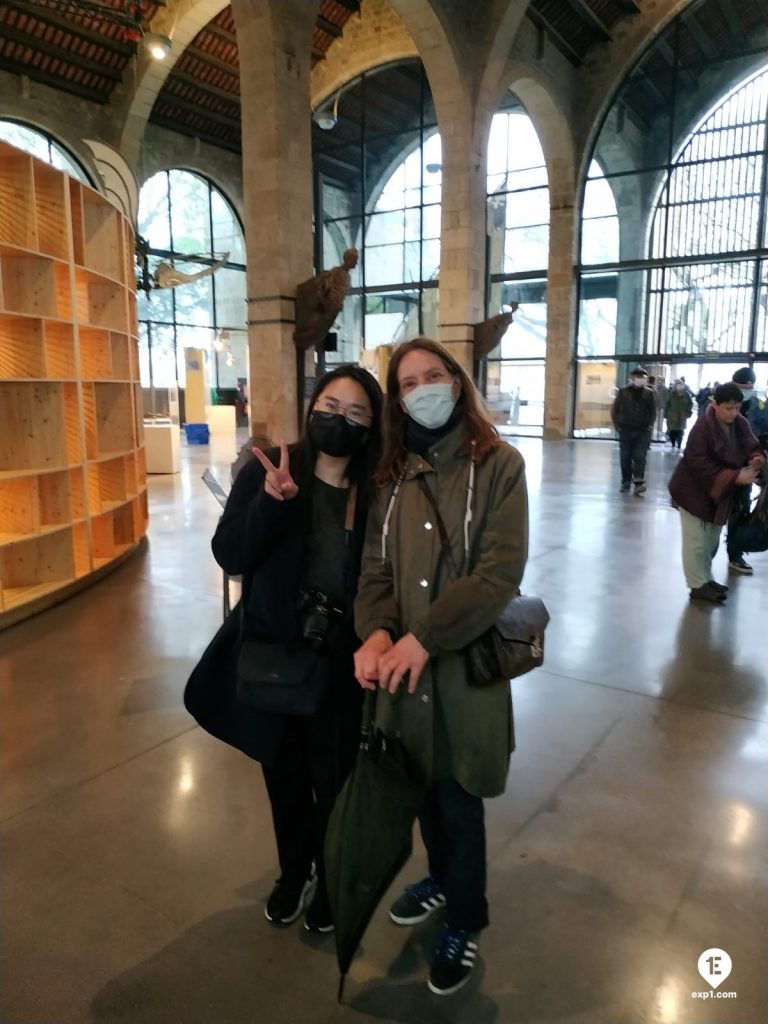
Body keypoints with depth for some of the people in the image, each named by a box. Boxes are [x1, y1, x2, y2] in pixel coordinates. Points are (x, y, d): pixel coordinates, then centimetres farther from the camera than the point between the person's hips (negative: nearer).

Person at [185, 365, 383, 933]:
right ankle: (294, 870, 50)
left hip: (342, 662, -1)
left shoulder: (375, 491, -10)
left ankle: (331, 877, 44)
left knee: (333, 777, 14)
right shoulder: (267, 469, -10)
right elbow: (229, 554, -17)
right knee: (284, 773, 21)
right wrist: (271, 501, -32)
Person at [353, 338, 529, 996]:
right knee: (423, 786, 22)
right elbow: (376, 566, 1)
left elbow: (500, 574, -18)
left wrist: (423, 639, -24)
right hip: (405, 663, 5)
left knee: (458, 798, 11)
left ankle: (465, 921, 37)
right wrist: (375, 632, -18)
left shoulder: (498, 466, -10)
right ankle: (442, 879, 51)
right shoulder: (394, 473, 5)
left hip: (466, 663, -4)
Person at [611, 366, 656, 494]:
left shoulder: (648, 393, 5)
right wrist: (617, 425, -1)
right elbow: (615, 410, 5)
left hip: (643, 431, 0)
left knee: (640, 457, -10)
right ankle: (626, 483, 14)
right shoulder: (624, 392, 2)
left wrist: (650, 425, 1)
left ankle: (639, 483, -16)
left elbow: (653, 411, 12)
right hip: (626, 431, 0)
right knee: (625, 458, 5)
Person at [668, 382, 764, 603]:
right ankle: (698, 586, 11)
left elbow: (752, 447, 7)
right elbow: (699, 464, -28)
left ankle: (706, 579, 34)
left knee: (711, 541, 19)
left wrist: (755, 459, -18)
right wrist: (735, 477, -33)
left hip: (721, 492, 7)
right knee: (696, 542, -1)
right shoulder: (702, 427, -24)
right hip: (695, 491, -7)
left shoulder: (741, 424, -3)